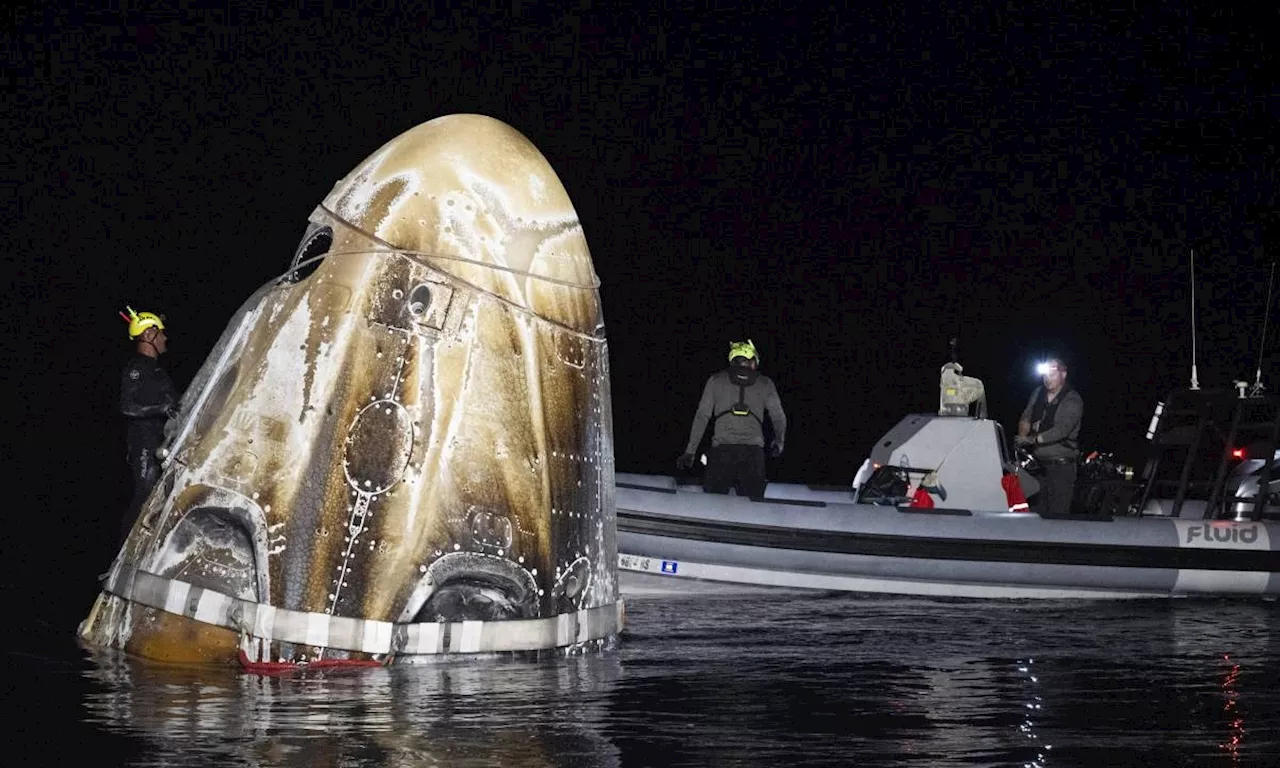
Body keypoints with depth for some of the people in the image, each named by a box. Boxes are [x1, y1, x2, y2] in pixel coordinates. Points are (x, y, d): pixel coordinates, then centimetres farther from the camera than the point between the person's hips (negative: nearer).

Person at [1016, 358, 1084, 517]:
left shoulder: (1073, 401, -7)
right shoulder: (1038, 393, 13)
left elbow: (1062, 430, -18)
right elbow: (1025, 418, 17)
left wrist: (1033, 439, -25)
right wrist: (1023, 434, -6)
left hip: (1061, 465, -5)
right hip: (1038, 462, 5)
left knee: (1057, 513, -11)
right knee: (1038, 512, 1)